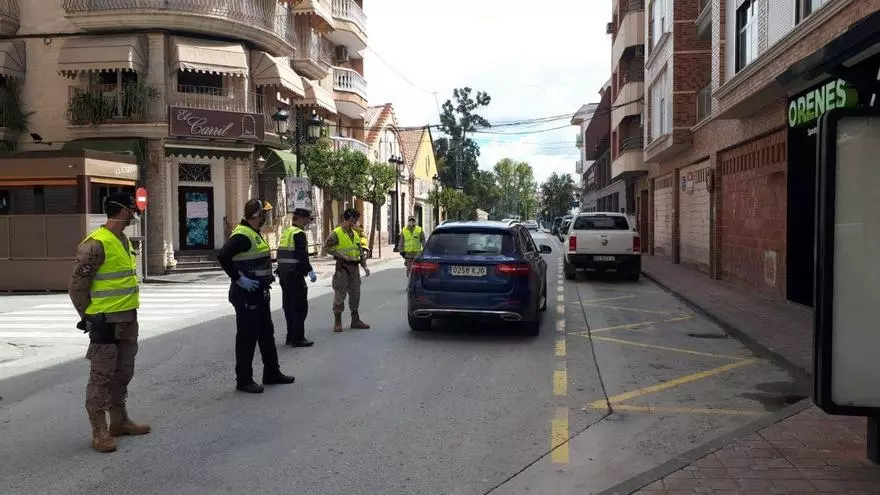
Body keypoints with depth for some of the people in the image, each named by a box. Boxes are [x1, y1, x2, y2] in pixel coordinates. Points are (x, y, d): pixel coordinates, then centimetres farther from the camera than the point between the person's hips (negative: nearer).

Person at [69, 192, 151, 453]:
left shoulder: (124, 240, 12)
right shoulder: (96, 244, -16)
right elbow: (77, 286, -13)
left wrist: (128, 310, 17)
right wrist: (89, 316, -4)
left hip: (128, 319, 9)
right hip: (106, 322, -9)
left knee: (123, 374, 17)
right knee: (101, 376, 0)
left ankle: (119, 421, 29)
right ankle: (99, 432, 8)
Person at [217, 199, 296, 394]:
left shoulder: (253, 233, 15)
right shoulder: (242, 235, -18)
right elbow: (222, 256, -29)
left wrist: (266, 277, 14)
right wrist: (239, 279, -26)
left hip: (259, 294, 11)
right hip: (246, 295, -11)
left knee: (266, 334, 17)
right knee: (247, 337, -2)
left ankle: (272, 373, 29)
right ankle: (244, 380, 8)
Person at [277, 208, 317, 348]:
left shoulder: (286, 232, 18)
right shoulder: (299, 233, -12)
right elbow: (302, 255, -21)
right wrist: (310, 271, -18)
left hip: (283, 273, 10)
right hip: (295, 274, -10)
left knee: (289, 306, 14)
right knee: (300, 306, -4)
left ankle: (291, 337, 20)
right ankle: (298, 339, -2)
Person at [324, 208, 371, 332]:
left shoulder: (355, 234, 15)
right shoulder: (336, 233, -7)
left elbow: (360, 252, 17)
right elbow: (326, 246, -13)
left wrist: (365, 266, 9)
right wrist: (341, 255, -18)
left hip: (355, 267, 7)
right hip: (342, 267, -7)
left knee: (355, 294, 11)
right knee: (340, 294, -4)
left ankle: (355, 320, 20)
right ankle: (337, 322, 4)